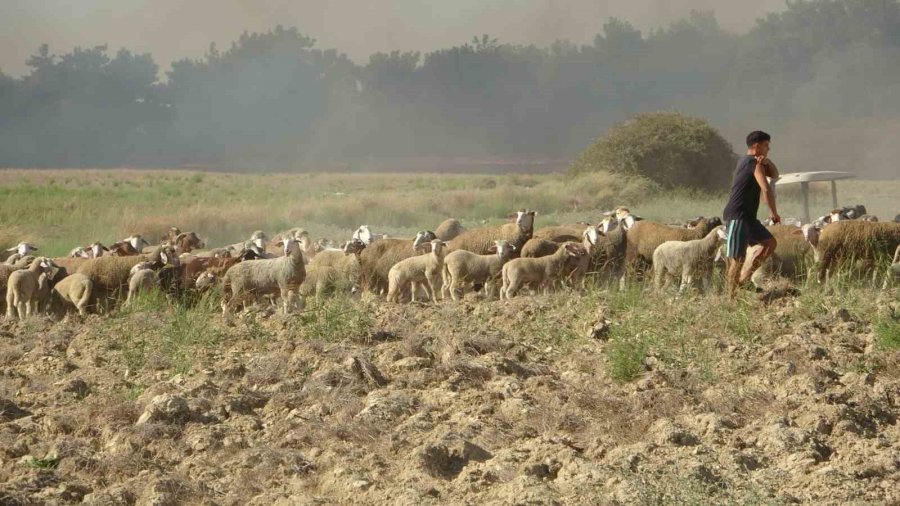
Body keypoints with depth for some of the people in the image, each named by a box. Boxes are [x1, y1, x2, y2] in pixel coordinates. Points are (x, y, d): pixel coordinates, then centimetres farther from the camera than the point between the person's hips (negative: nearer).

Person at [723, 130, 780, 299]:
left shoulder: (745, 161, 18)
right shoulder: (755, 163, -11)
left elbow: (774, 175, 22)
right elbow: (766, 189, -21)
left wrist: (767, 162, 2)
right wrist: (773, 212, -12)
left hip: (747, 216, 10)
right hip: (737, 216, -10)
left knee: (770, 243, 11)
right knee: (737, 257, -10)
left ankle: (743, 278, 9)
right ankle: (731, 295, -8)